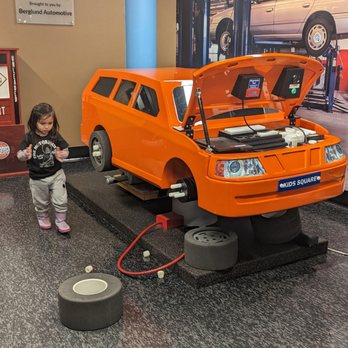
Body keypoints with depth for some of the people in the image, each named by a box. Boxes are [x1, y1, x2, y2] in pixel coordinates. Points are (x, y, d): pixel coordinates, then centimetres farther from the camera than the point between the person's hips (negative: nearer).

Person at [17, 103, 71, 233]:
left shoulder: (55, 135, -9)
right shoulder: (29, 137, -14)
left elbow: (66, 150, -3)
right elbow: (19, 155, -10)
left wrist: (61, 155, -25)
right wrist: (26, 155, -33)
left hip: (56, 174, 1)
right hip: (38, 178, 0)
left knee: (61, 200, -1)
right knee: (41, 202, 17)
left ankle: (61, 220, 20)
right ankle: (43, 218, 43)